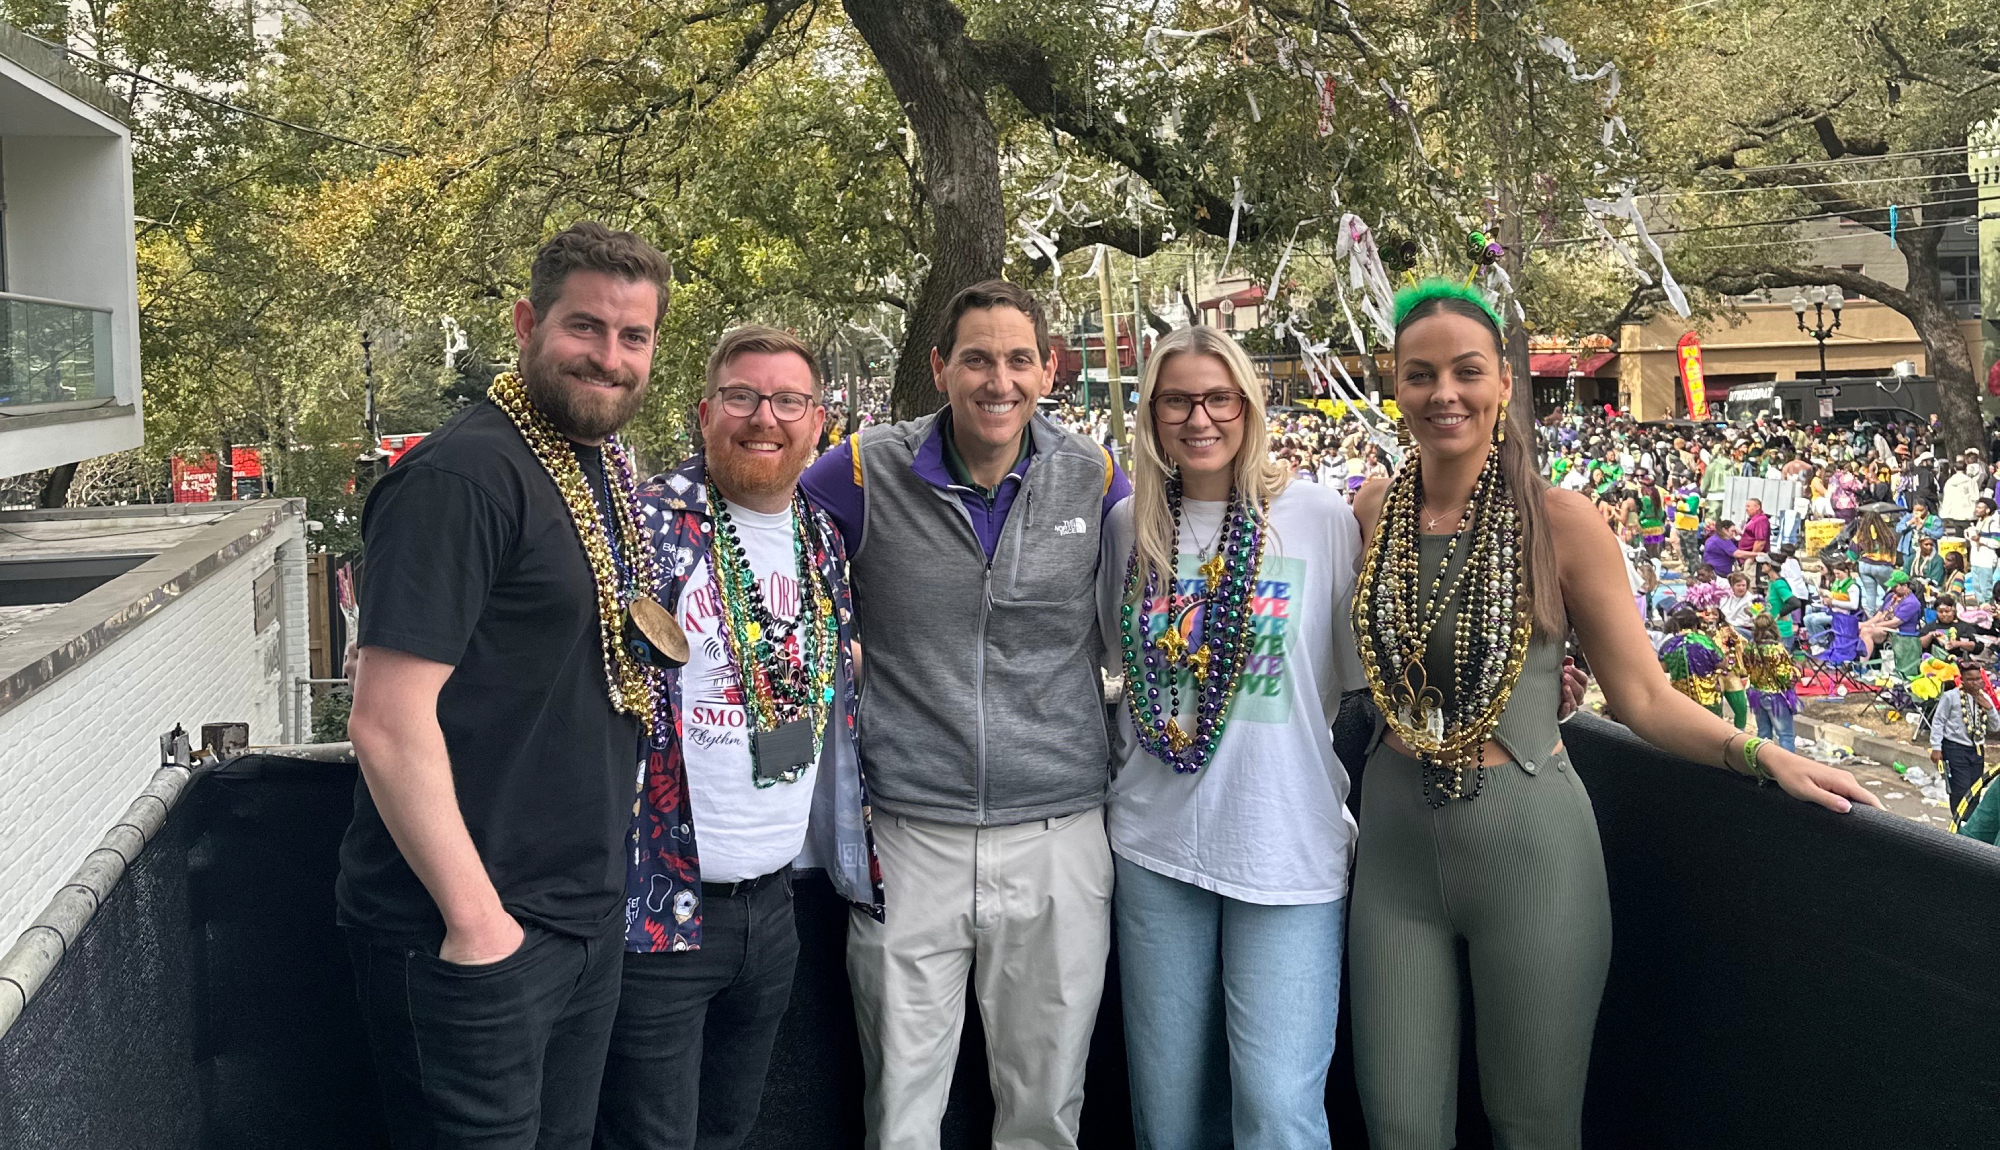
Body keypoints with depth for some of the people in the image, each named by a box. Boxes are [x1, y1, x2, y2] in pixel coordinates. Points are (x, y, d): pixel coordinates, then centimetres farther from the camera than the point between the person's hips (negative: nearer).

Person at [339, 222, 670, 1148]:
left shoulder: (606, 465, 8)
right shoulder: (464, 474, -18)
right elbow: (388, 722, -22)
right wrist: (475, 918, -19)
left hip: (588, 918, 8)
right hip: (471, 933, -8)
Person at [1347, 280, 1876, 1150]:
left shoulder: (1560, 523, -8)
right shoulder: (1370, 515, 1)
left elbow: (1643, 697, -5)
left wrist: (1763, 756, -17)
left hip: (1528, 841, -2)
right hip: (1395, 842, 3)